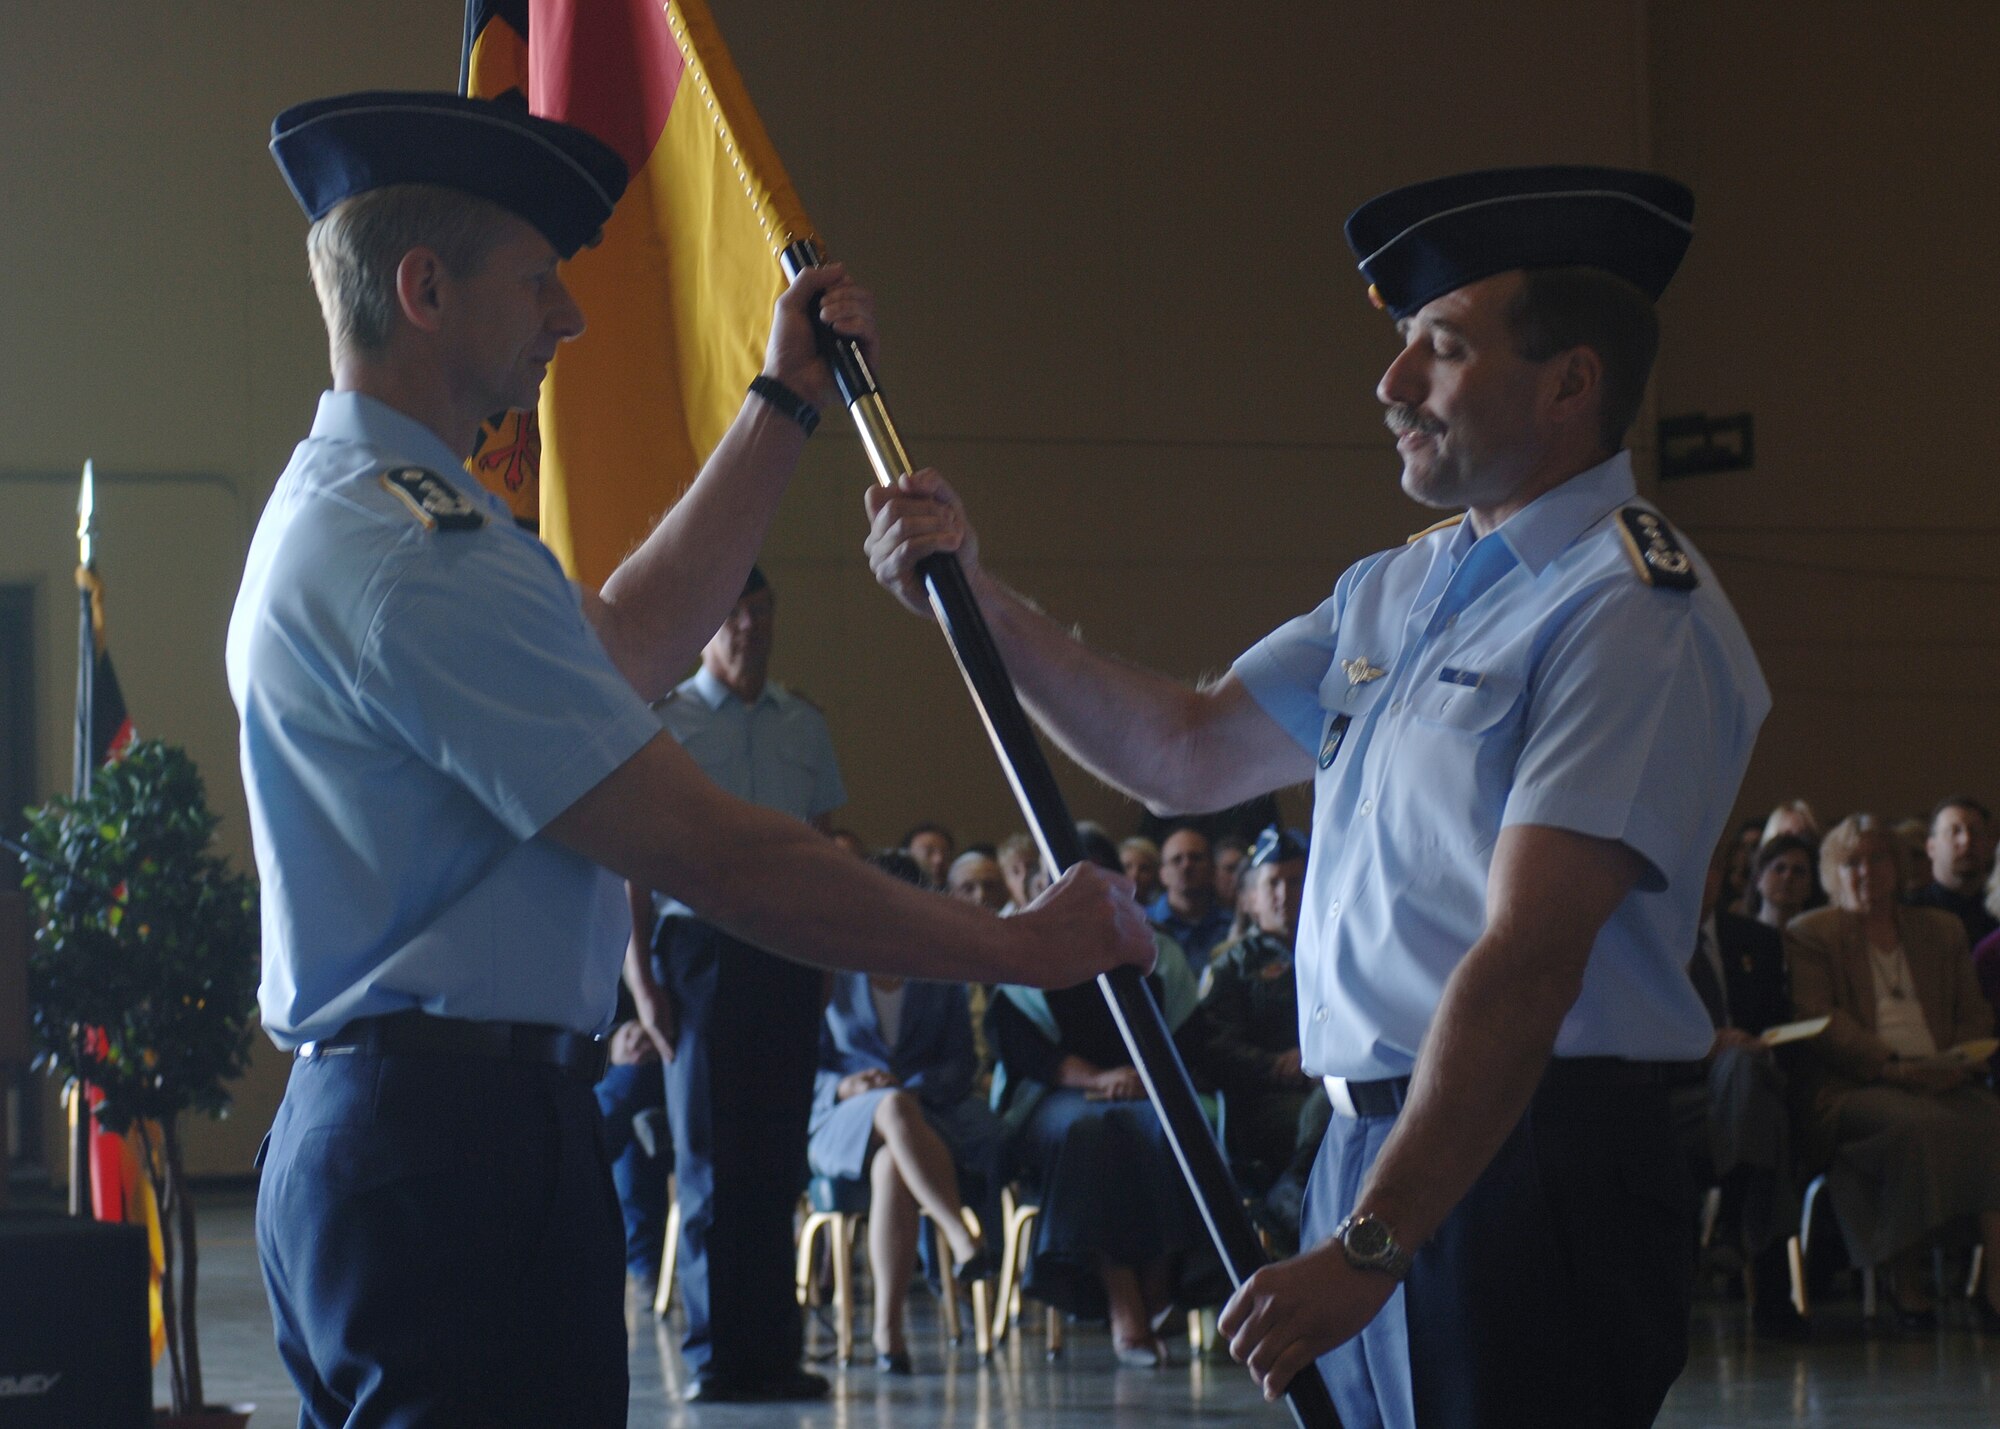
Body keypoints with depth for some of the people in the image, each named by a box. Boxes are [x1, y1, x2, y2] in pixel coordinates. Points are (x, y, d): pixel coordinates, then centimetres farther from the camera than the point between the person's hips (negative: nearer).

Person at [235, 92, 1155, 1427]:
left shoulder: (340, 510, 18)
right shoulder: (414, 553, -17)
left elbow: (627, 644, 30)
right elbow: (708, 852, -18)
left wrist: (786, 404, 31)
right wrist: (1015, 946, -10)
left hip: (352, 1133, 11)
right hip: (464, 1140, -11)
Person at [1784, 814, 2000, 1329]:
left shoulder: (1943, 930, 27)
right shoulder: (1808, 935, 13)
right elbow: (1819, 1022, -1)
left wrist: (1955, 1063, -4)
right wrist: (1894, 1065, -15)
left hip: (1942, 1080, 4)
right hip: (1853, 1088, -4)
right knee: (1920, 1125, -37)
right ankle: (1906, 1282, -27)